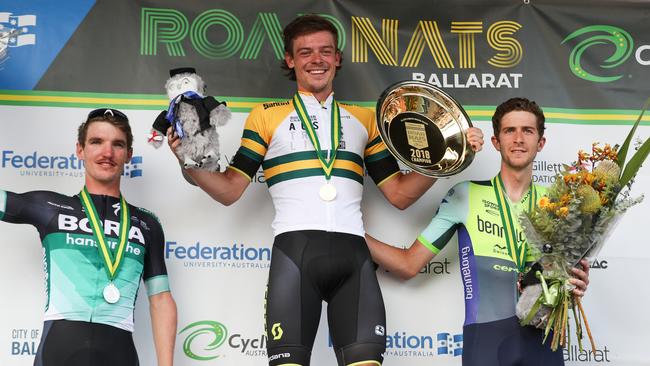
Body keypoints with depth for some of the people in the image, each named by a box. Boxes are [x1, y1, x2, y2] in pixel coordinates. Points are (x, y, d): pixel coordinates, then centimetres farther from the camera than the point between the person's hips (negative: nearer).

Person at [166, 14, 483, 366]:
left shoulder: (364, 119, 21)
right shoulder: (266, 116, 14)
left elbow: (399, 194, 19)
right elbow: (230, 190, 10)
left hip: (353, 253, 2)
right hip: (295, 250, -2)